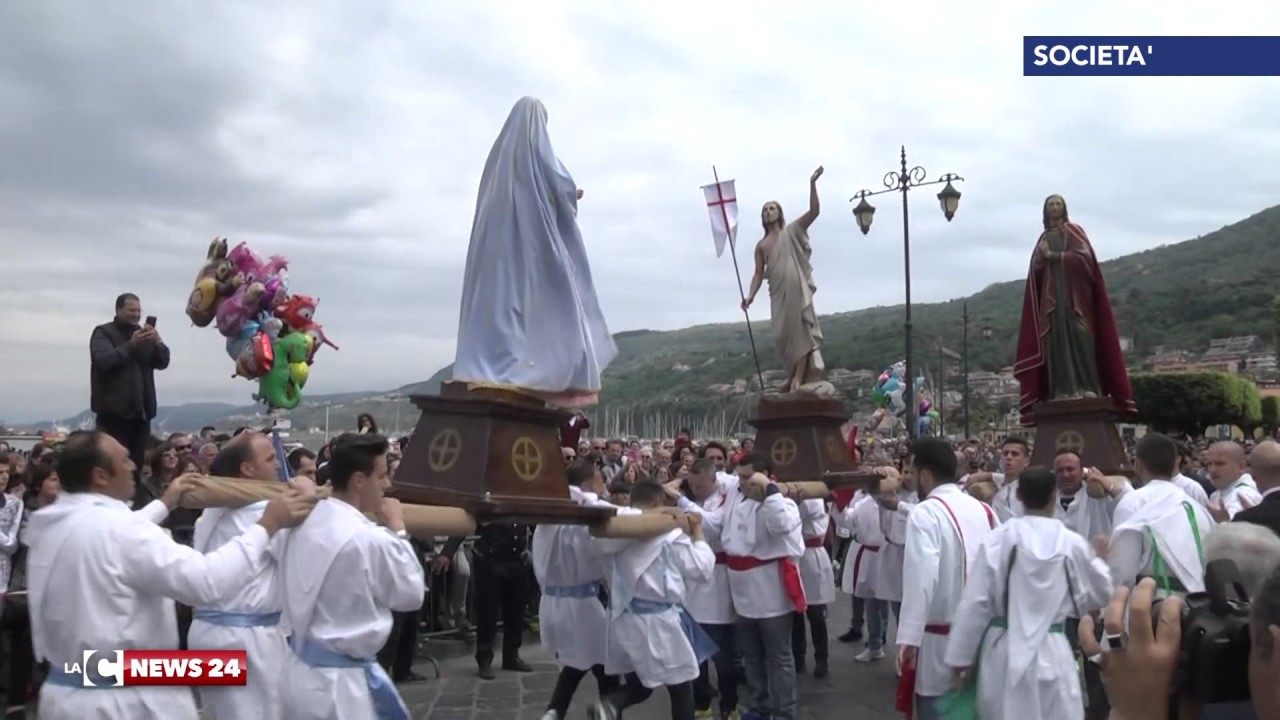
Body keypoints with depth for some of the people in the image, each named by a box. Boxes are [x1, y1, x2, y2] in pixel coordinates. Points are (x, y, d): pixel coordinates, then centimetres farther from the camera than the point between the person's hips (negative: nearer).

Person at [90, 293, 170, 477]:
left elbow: (163, 362, 6)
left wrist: (157, 342, -12)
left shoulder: (144, 334, 18)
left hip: (140, 410, 5)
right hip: (114, 410, -5)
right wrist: (131, 344, -22)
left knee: (137, 463, 4)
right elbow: (104, 360, -14)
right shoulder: (103, 332, 2)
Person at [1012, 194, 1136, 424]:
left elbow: (1084, 256, -9)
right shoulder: (1043, 238, 19)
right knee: (1057, 339, -5)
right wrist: (1041, 256, -11)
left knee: (1078, 336, -13)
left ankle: (1087, 388, -15)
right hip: (1051, 295, 4)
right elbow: (1035, 268, 9)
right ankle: (1062, 391, -9)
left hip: (1074, 293, -4)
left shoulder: (1074, 231, 7)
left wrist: (1052, 255, -11)